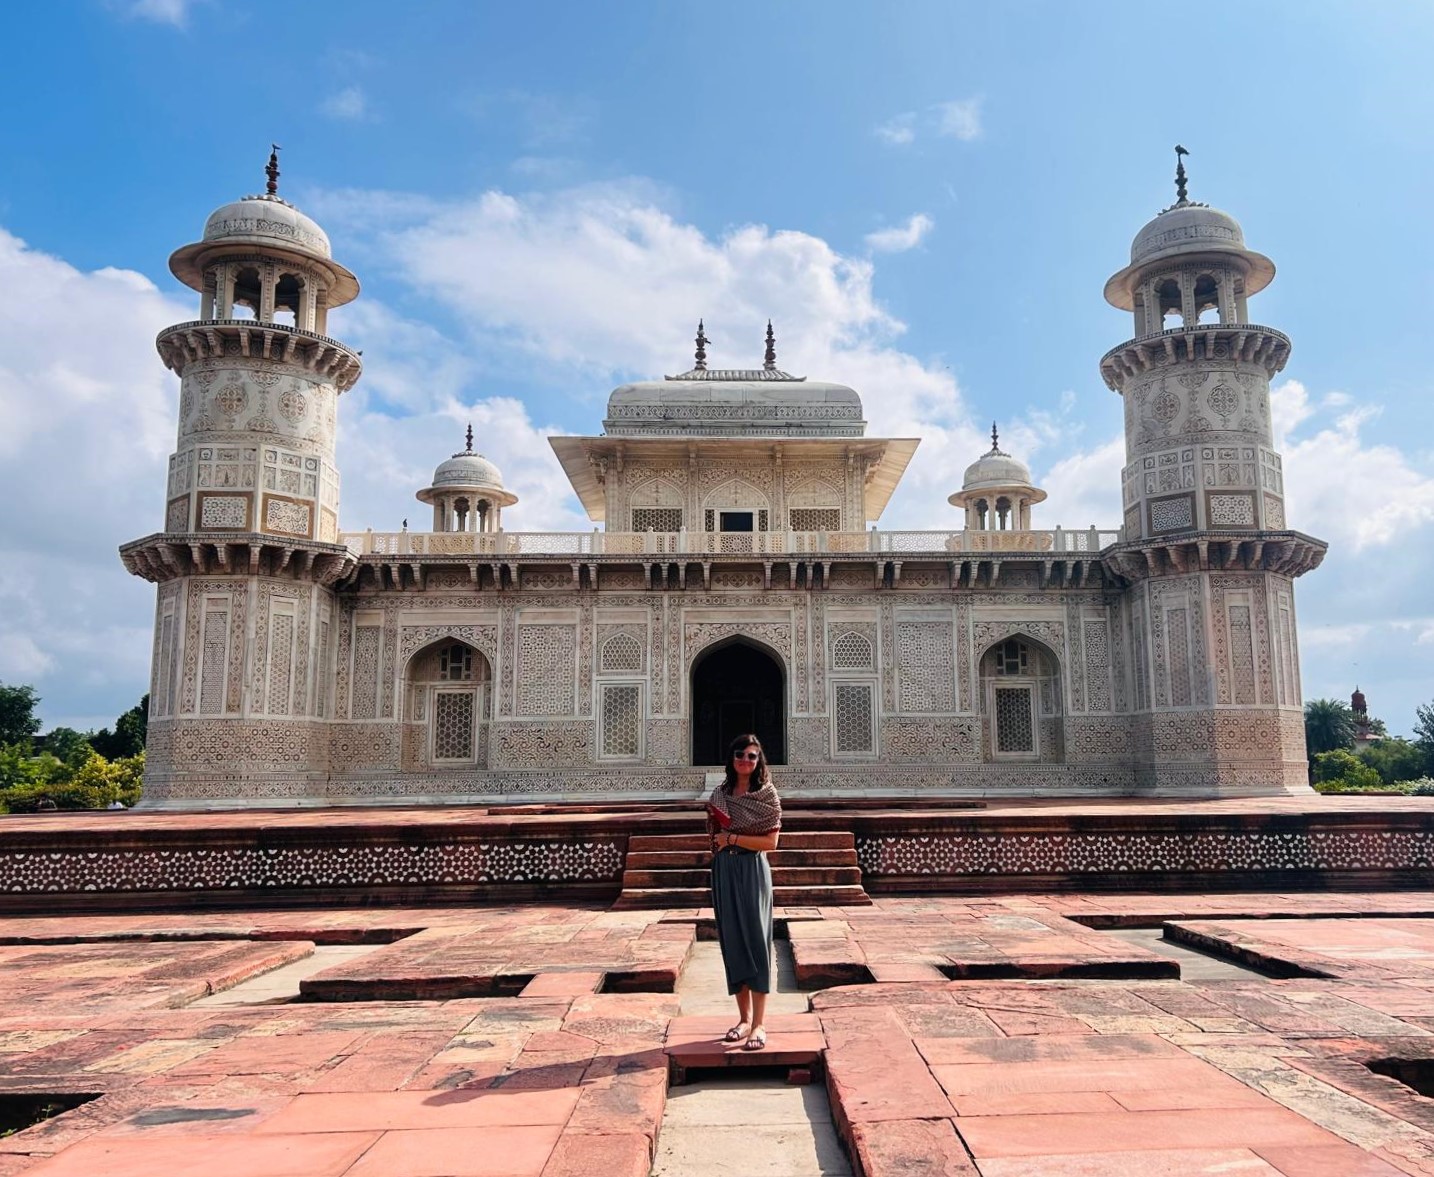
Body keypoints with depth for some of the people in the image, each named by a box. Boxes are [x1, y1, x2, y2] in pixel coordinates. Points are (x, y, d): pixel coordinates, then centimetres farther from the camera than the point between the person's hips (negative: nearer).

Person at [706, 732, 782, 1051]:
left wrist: (732, 837, -13)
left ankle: (759, 1024, 0)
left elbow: (771, 841, -10)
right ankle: (744, 1018, 19)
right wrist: (719, 841, -2)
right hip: (724, 871, 5)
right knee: (732, 943, 8)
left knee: (756, 942, -4)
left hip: (752, 872, -4)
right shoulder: (720, 794, 8)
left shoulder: (767, 794, -5)